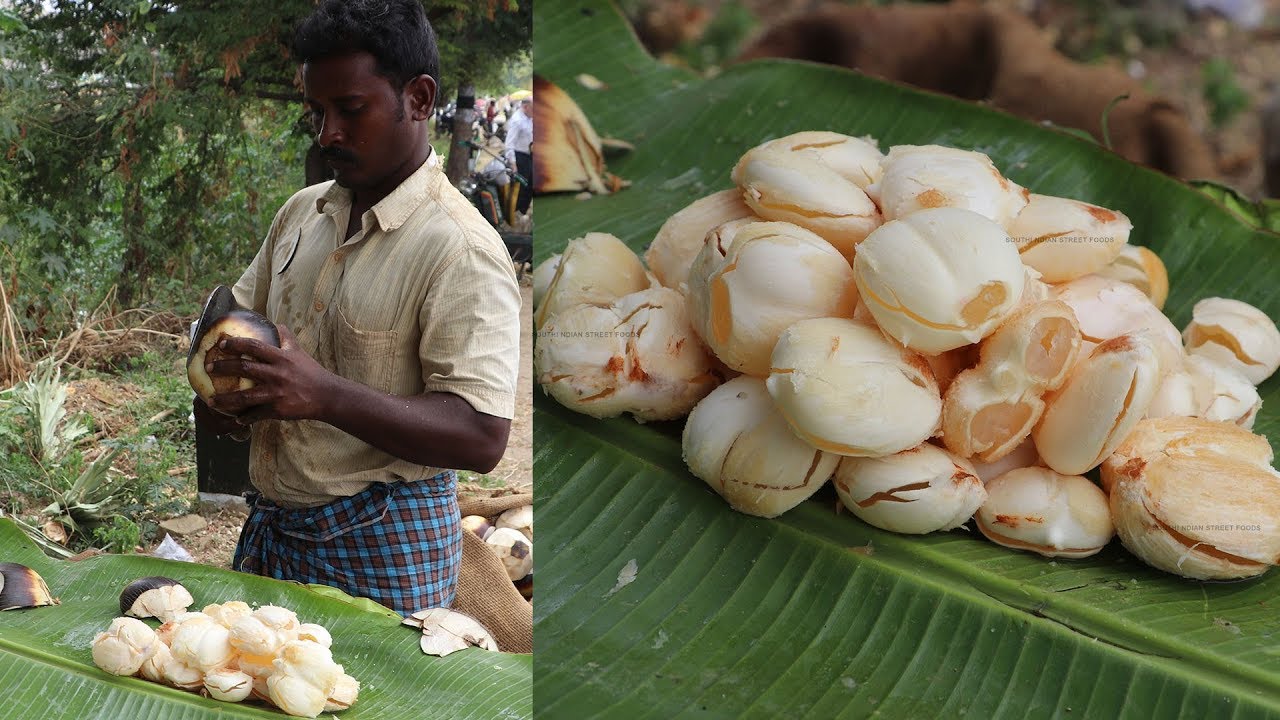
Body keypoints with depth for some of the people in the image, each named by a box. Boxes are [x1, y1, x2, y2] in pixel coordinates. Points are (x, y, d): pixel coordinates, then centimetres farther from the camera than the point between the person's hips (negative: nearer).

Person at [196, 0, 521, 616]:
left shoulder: (461, 251, -17)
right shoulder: (301, 212, 8)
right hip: (271, 529, 7)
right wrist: (223, 389, -4)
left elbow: (482, 438, -24)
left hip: (382, 546, -7)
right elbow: (236, 317, 20)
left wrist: (325, 395, -33)